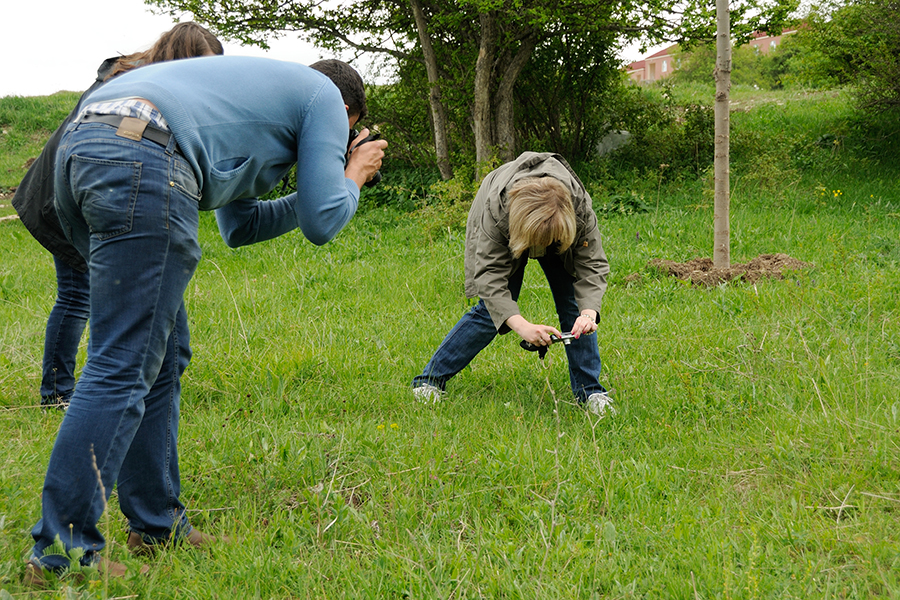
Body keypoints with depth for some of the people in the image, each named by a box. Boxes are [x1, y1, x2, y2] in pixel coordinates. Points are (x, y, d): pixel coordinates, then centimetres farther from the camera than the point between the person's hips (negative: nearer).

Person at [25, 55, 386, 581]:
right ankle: (61, 553, -8)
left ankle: (157, 524, 22)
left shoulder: (259, 87, 39)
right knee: (123, 366, -8)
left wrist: (320, 192, 43)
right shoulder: (325, 97, 16)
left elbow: (240, 226, 41)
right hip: (142, 160, -9)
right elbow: (322, 223, 8)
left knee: (164, 355, 16)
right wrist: (353, 179, 27)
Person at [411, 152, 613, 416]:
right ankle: (430, 380, 1)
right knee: (491, 309, -10)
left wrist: (588, 311, -50)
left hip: (560, 226, 2)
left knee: (575, 305, -9)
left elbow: (592, 264, -31)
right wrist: (521, 325, -55)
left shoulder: (580, 206, -40)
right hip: (510, 228, -2)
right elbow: (489, 275, -41)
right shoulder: (496, 208, -44)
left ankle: (590, 391, 2)